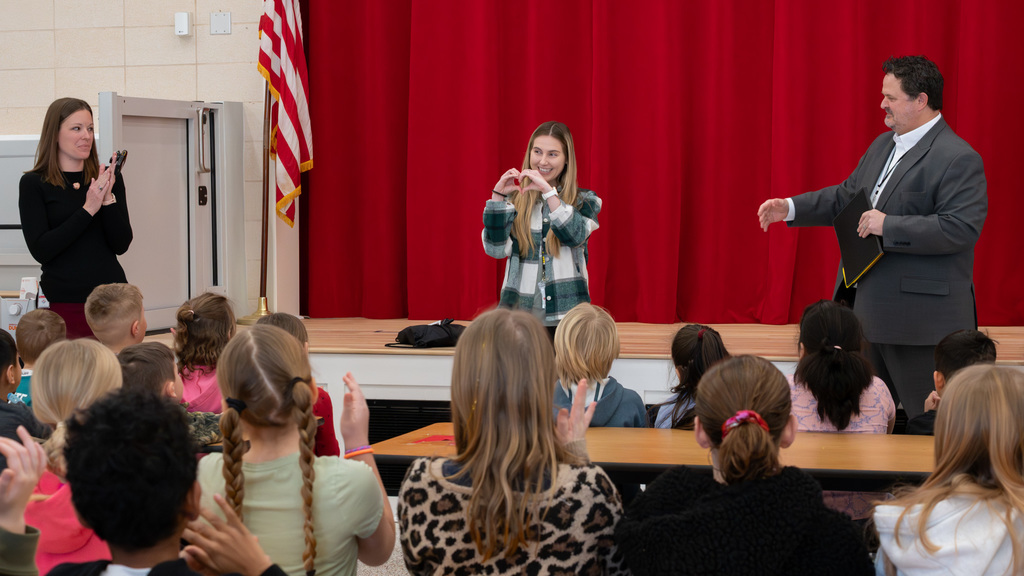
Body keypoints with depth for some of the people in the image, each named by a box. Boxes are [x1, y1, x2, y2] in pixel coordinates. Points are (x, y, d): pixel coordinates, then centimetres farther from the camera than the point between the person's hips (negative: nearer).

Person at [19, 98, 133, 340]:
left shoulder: (108, 178, 9)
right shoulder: (34, 184, 0)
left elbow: (121, 245, 4)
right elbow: (40, 251, -9)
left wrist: (108, 199, -10)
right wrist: (88, 209, -13)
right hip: (63, 301, -2)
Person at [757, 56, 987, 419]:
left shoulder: (959, 159, -15)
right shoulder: (883, 146, 15)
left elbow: (962, 228, -24)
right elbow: (846, 197, 23)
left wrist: (889, 226, -24)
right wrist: (790, 208, 11)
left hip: (921, 319, -9)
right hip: (871, 310, 9)